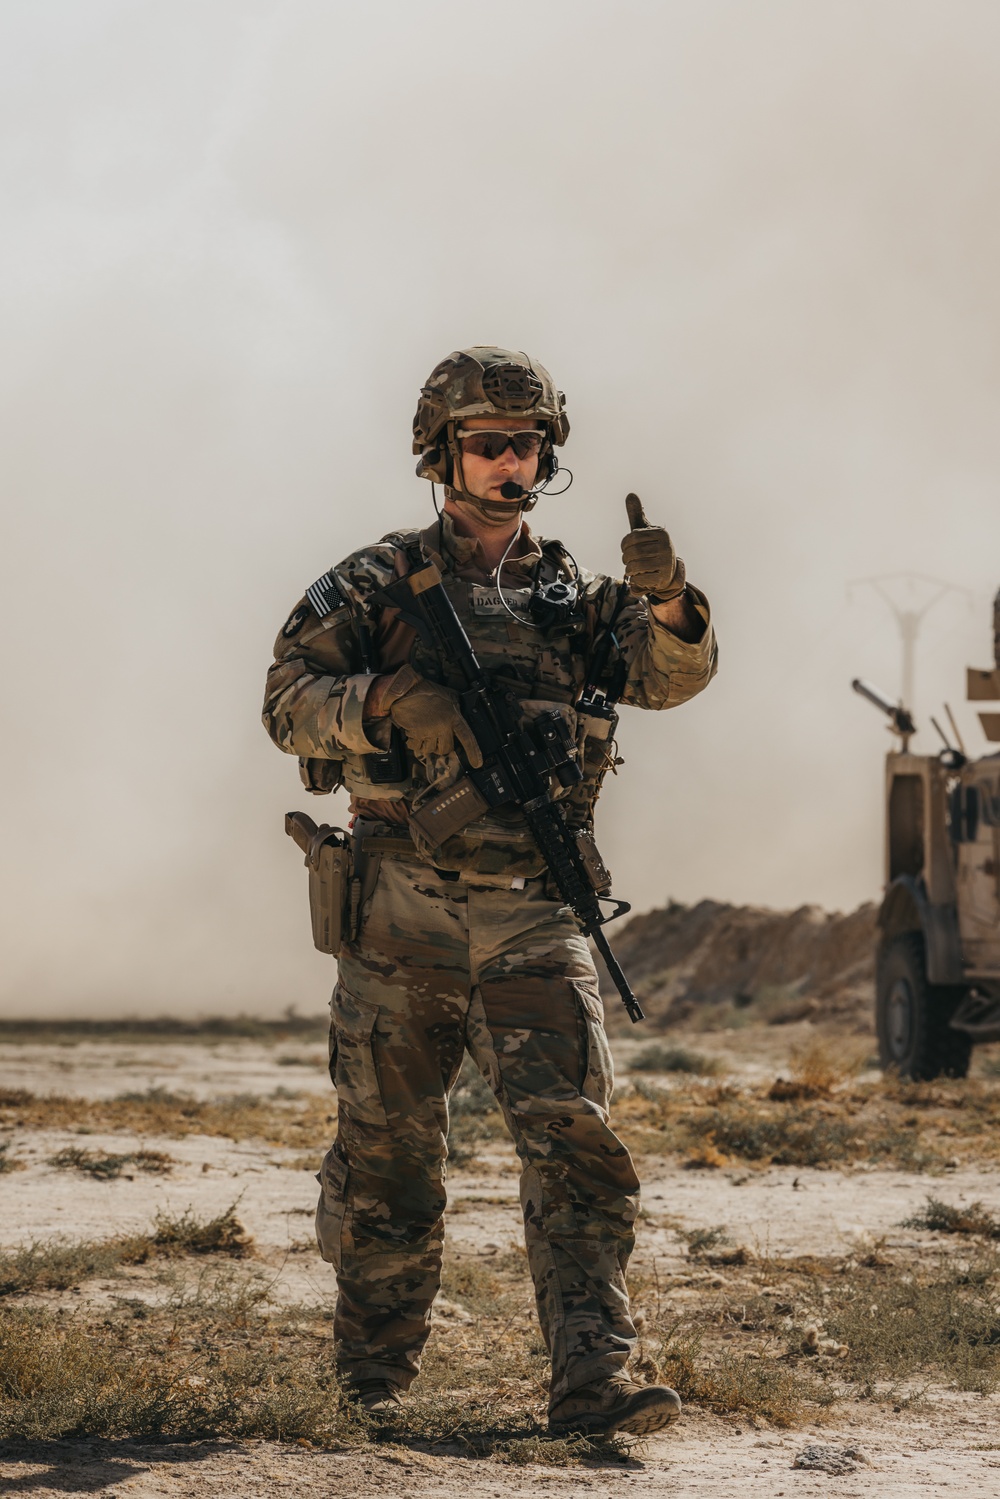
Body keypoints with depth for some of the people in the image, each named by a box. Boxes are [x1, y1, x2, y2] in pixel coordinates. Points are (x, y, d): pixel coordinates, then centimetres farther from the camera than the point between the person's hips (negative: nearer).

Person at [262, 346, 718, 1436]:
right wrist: (388, 701, -22)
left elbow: (669, 675, -4)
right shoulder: (376, 583, 6)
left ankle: (592, 1379, -16)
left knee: (574, 1138, -12)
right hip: (401, 919, -1)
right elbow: (288, 701, -3)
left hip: (533, 917, 1)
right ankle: (373, 1376, 23)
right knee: (386, 1155, 8)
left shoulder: (570, 595, 12)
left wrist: (669, 601, -25)